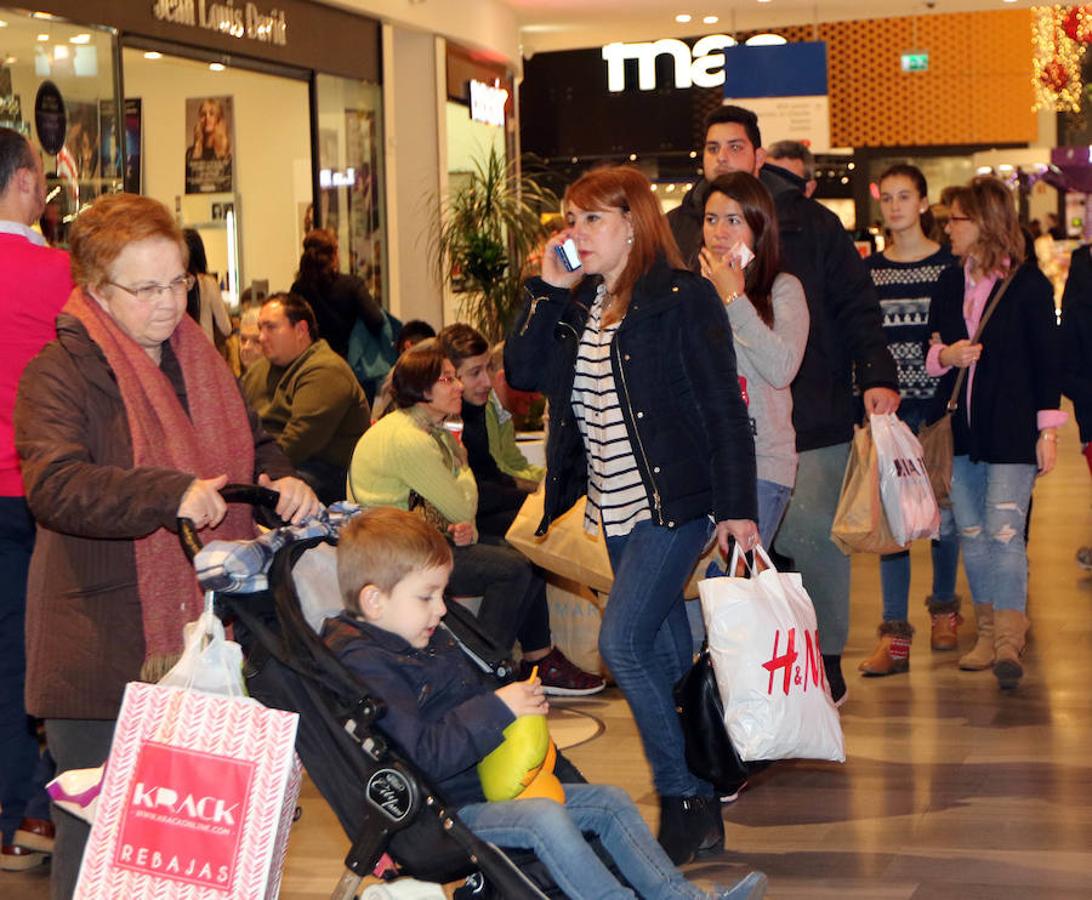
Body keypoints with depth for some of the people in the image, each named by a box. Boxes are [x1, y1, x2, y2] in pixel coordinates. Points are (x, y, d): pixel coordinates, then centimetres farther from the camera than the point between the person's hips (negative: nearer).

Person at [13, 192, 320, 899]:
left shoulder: (201, 360, 14)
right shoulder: (61, 370, -9)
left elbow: (254, 447, 26)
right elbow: (54, 484, -24)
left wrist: (283, 481, 2)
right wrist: (170, 494, -35)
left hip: (204, 631, 6)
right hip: (106, 649, -6)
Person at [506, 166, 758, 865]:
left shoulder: (682, 298, -11)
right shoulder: (579, 302, 10)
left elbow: (724, 406, -12)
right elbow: (523, 373, 4)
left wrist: (737, 508, -15)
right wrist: (548, 290, -3)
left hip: (674, 501, -8)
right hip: (617, 508, 8)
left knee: (624, 640, -16)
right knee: (665, 653, 12)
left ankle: (687, 800, -5)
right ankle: (699, 809, 21)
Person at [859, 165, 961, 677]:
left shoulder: (951, 264, 0)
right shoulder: (868, 271, 7)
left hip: (940, 404, -1)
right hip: (889, 406, 1)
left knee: (943, 511, 7)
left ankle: (943, 608, 29)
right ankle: (895, 635, -2)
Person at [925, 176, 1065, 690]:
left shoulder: (1027, 284, -4)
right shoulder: (949, 285, 13)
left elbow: (1047, 358, -3)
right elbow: (930, 352, 18)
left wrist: (1048, 428, -7)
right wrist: (945, 356, -6)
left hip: (1012, 429, -6)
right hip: (961, 428, 6)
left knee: (1004, 530, -12)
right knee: (971, 534, 7)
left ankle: (1008, 639, -11)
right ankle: (987, 632, 16)